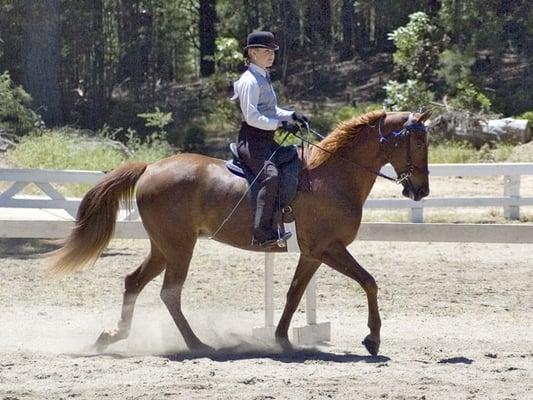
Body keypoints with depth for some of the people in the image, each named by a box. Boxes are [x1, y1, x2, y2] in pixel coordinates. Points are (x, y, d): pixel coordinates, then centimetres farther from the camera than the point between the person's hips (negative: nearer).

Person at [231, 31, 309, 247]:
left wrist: (291, 115, 9)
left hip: (266, 140, 11)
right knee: (271, 175, -31)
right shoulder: (250, 81, -12)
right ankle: (262, 233, -38)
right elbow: (252, 117, -19)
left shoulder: (264, 78, 18)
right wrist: (281, 124, -21)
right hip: (252, 140, -11)